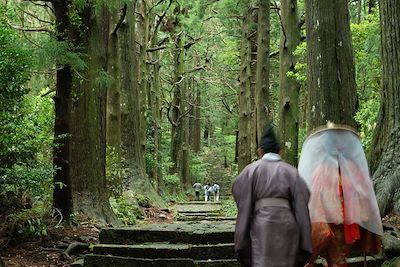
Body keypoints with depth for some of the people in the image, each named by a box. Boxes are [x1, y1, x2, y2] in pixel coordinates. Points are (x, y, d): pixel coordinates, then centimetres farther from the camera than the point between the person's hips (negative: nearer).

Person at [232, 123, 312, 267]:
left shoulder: (251, 170, 9)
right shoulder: (291, 171, 13)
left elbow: (244, 207, 2)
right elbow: (301, 208, 6)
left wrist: (242, 243, 2)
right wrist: (304, 245, 6)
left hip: (261, 225, -2)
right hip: (287, 226, 2)